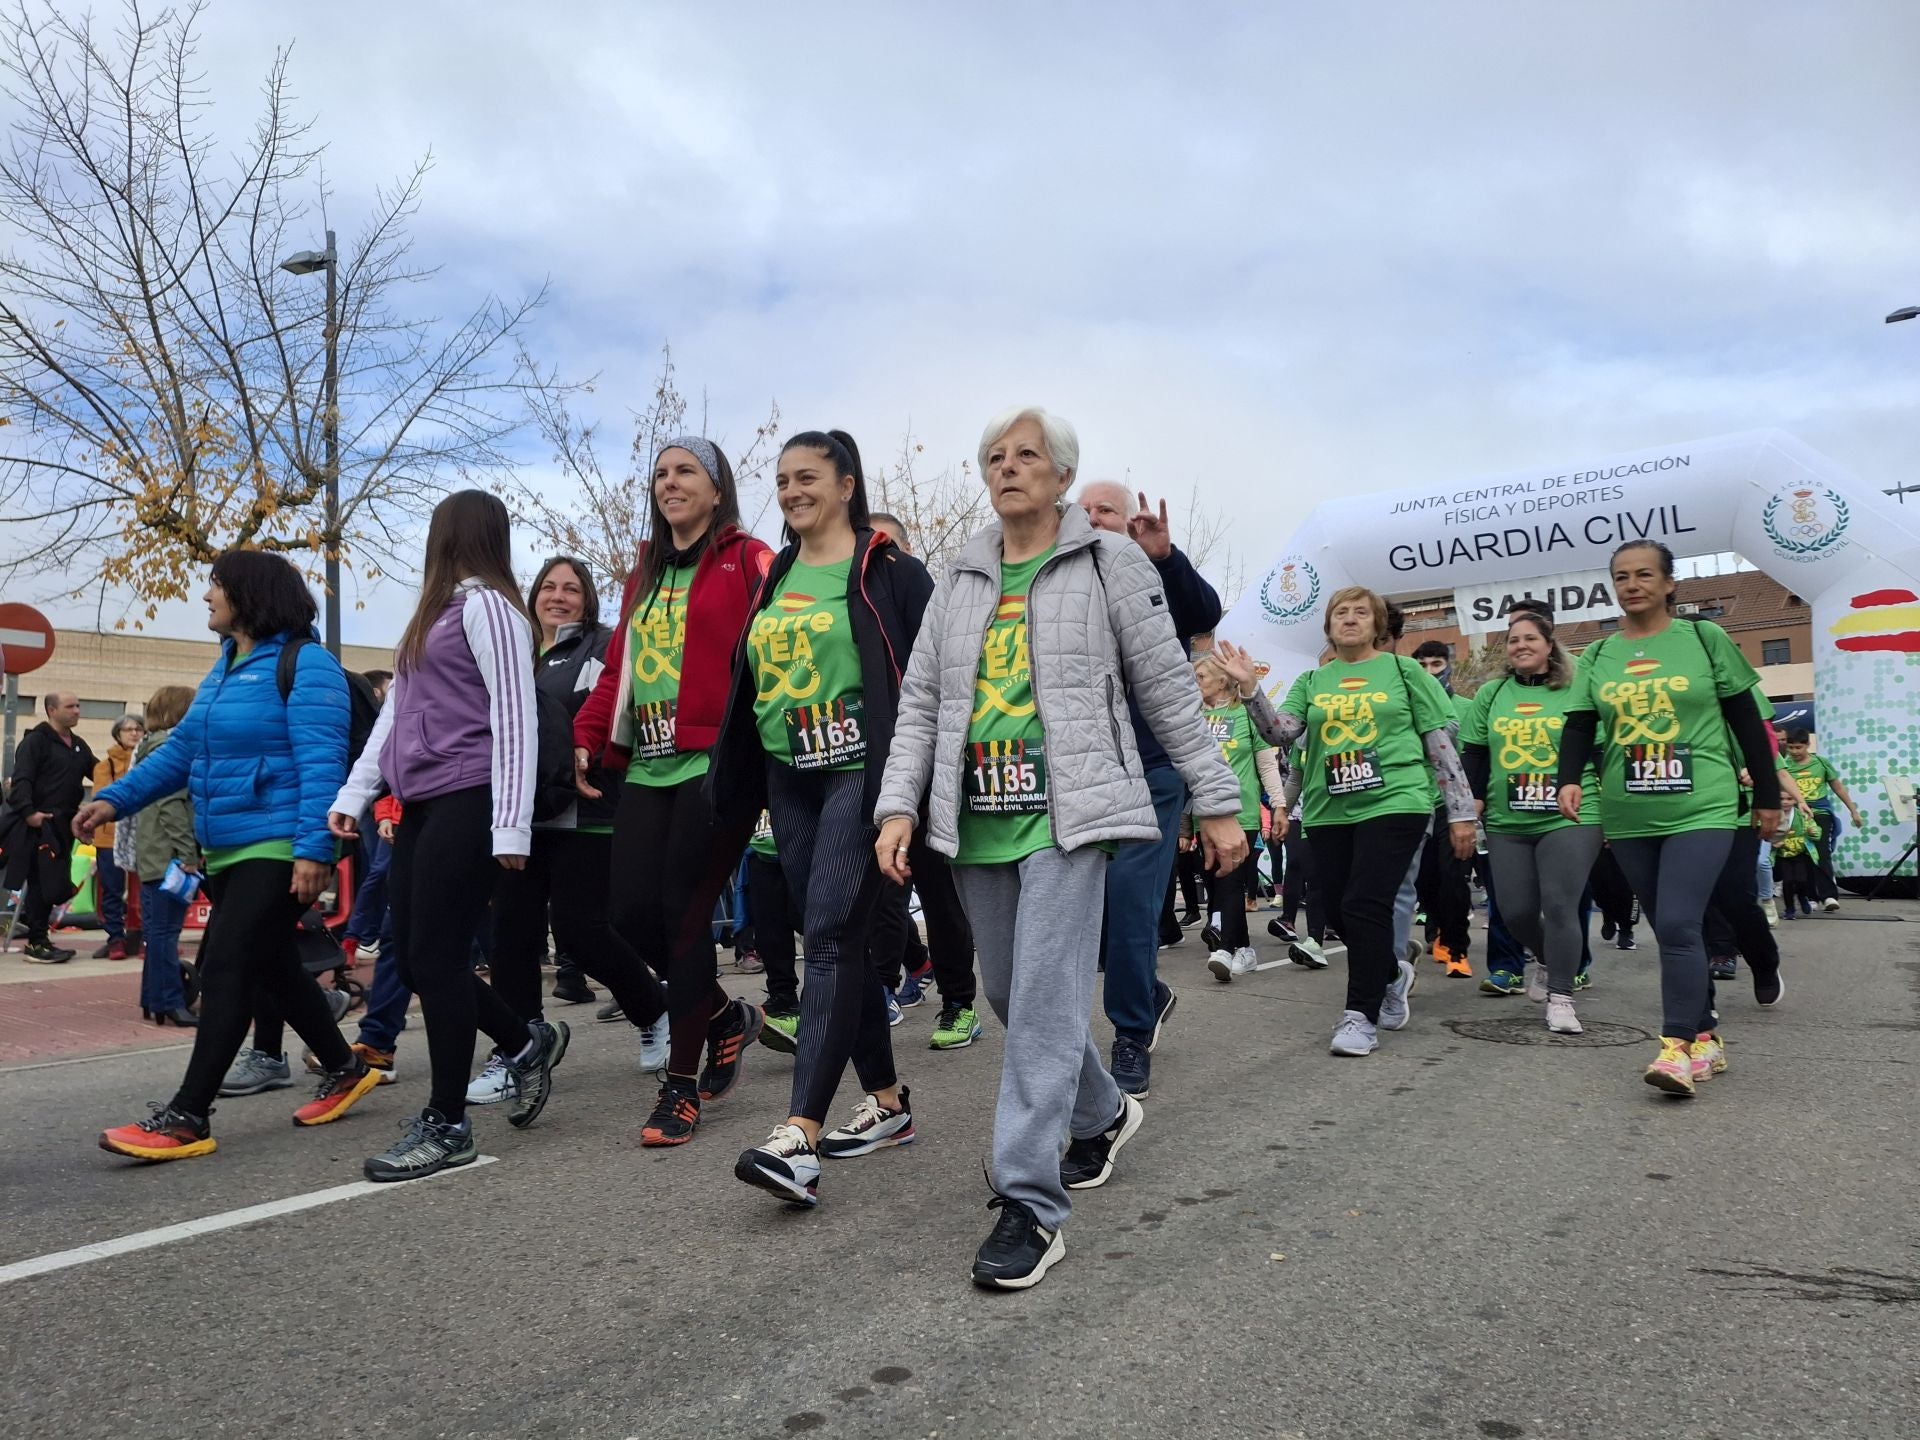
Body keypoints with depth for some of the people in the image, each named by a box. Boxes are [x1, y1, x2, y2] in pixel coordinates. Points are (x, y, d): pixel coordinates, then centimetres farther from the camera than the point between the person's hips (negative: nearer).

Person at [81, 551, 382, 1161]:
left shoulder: (305, 663, -13)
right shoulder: (224, 668, 16)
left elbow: (321, 762, -21)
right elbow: (181, 750, 19)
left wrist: (314, 848, -27)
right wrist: (115, 798, 8)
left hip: (279, 851, -10)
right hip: (226, 851, 10)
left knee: (226, 968, -9)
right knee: (272, 968, 16)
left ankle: (187, 1117, -3)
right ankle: (343, 1070, 30)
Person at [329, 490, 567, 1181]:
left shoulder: (486, 605, -6)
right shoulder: (435, 614, 22)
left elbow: (515, 717, -14)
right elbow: (393, 713, 24)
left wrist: (511, 824, -19)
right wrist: (353, 795, 18)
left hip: (466, 803, -9)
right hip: (421, 807, 9)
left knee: (434, 958, -6)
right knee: (414, 960, 8)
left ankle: (446, 1125, 5)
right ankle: (528, 1040, 26)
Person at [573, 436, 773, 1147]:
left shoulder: (746, 559, 1)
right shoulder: (645, 574, 22)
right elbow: (618, 666, 20)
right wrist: (589, 734, 10)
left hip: (716, 762, -7)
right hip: (648, 766, 7)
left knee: (683, 913, -5)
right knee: (631, 913, 1)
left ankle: (681, 1083, 10)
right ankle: (726, 1017, 27)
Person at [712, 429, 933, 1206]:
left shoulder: (887, 571, -3)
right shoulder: (774, 576, 15)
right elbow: (748, 679, 20)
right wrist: (736, 779, 17)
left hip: (859, 772, -7)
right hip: (789, 778, 7)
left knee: (831, 935, -14)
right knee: (837, 938, 10)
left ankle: (800, 1134, -16)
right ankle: (888, 1100, 23)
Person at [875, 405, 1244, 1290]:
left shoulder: (1109, 563, 2)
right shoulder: (959, 581, 14)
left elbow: (1169, 691, 2)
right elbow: (920, 703, 11)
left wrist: (1216, 804, 0)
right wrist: (898, 805, 0)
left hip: (1067, 814, -5)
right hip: (977, 820, 6)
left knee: (1045, 998, -12)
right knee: (1007, 993, 13)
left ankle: (1029, 1203, -5)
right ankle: (1102, 1114, 38)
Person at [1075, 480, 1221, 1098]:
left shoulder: (1159, 581, 0)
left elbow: (1206, 614, -20)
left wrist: (1165, 557, -35)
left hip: (1150, 772, -4)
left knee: (1131, 899, -8)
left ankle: (1132, 1038, 7)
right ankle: (1149, 993, 32)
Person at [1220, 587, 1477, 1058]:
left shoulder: (1403, 671, 4)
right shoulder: (1311, 682, 13)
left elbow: (1442, 743, 3)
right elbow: (1281, 734, -3)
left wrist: (1460, 811, -1)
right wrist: (1249, 687, -16)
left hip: (1394, 803, -4)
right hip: (1328, 812, 4)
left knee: (1365, 906, -12)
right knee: (1338, 911, 8)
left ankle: (1361, 1015, -1)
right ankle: (1392, 972, 36)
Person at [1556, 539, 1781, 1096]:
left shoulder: (1704, 638, 1)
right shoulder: (1597, 656, 9)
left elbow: (1747, 720, 5)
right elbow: (1579, 725, 4)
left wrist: (1768, 795, 5)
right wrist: (1570, 779, -15)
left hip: (1701, 810, -4)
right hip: (1628, 818, 4)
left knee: (1678, 926, -16)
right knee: (1670, 930, 10)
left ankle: (1678, 1045, -10)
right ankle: (1706, 1037, 22)